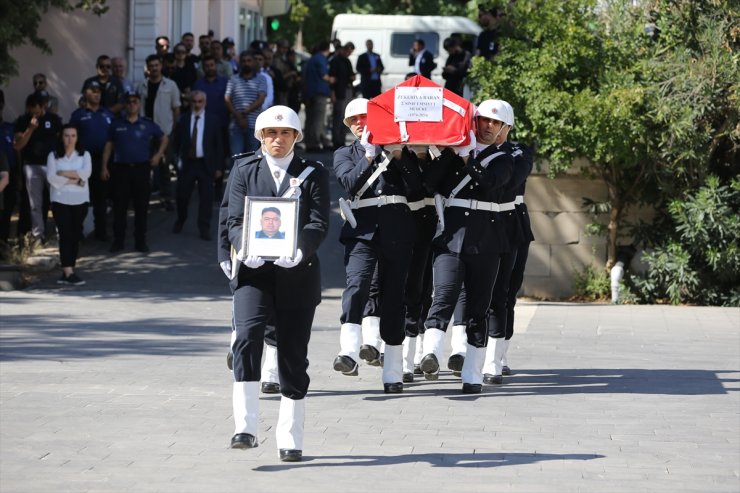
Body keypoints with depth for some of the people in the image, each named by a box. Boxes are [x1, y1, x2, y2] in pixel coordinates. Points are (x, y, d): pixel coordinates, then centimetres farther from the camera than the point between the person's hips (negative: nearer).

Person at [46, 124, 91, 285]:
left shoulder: (84, 155, 8)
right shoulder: (53, 156, 3)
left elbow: (86, 172, -10)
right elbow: (51, 177, -10)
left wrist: (64, 173, -13)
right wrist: (74, 180, -12)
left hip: (80, 200, 2)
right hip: (60, 200, -2)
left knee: (76, 235, 3)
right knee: (66, 234, -10)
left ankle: (68, 271, 8)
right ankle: (68, 272, -17)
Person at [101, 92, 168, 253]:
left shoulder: (148, 125, 7)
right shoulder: (117, 125, 7)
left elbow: (164, 138, 19)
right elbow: (108, 146, 8)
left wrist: (158, 154, 5)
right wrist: (104, 167, 1)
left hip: (141, 169, 0)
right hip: (121, 169, 0)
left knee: (141, 207, 2)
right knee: (119, 207, -1)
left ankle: (141, 241, 11)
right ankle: (118, 241, 7)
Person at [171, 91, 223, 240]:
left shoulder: (213, 119, 0)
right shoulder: (183, 119, 3)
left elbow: (218, 144, 1)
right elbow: (176, 141, 9)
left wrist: (219, 166, -2)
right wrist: (178, 158, -2)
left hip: (205, 164, -1)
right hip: (187, 162, 1)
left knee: (206, 197, -1)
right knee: (182, 195, 7)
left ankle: (204, 228, 8)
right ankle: (180, 221, 31)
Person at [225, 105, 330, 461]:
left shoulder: (313, 174, 7)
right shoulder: (244, 171, 8)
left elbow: (319, 223, -4)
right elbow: (235, 220, 1)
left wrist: (299, 249, -25)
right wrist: (246, 248, -21)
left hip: (297, 274, 1)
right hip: (254, 271, 0)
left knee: (293, 355, 4)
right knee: (247, 337, -23)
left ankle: (290, 438, 14)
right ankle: (245, 427, -25)